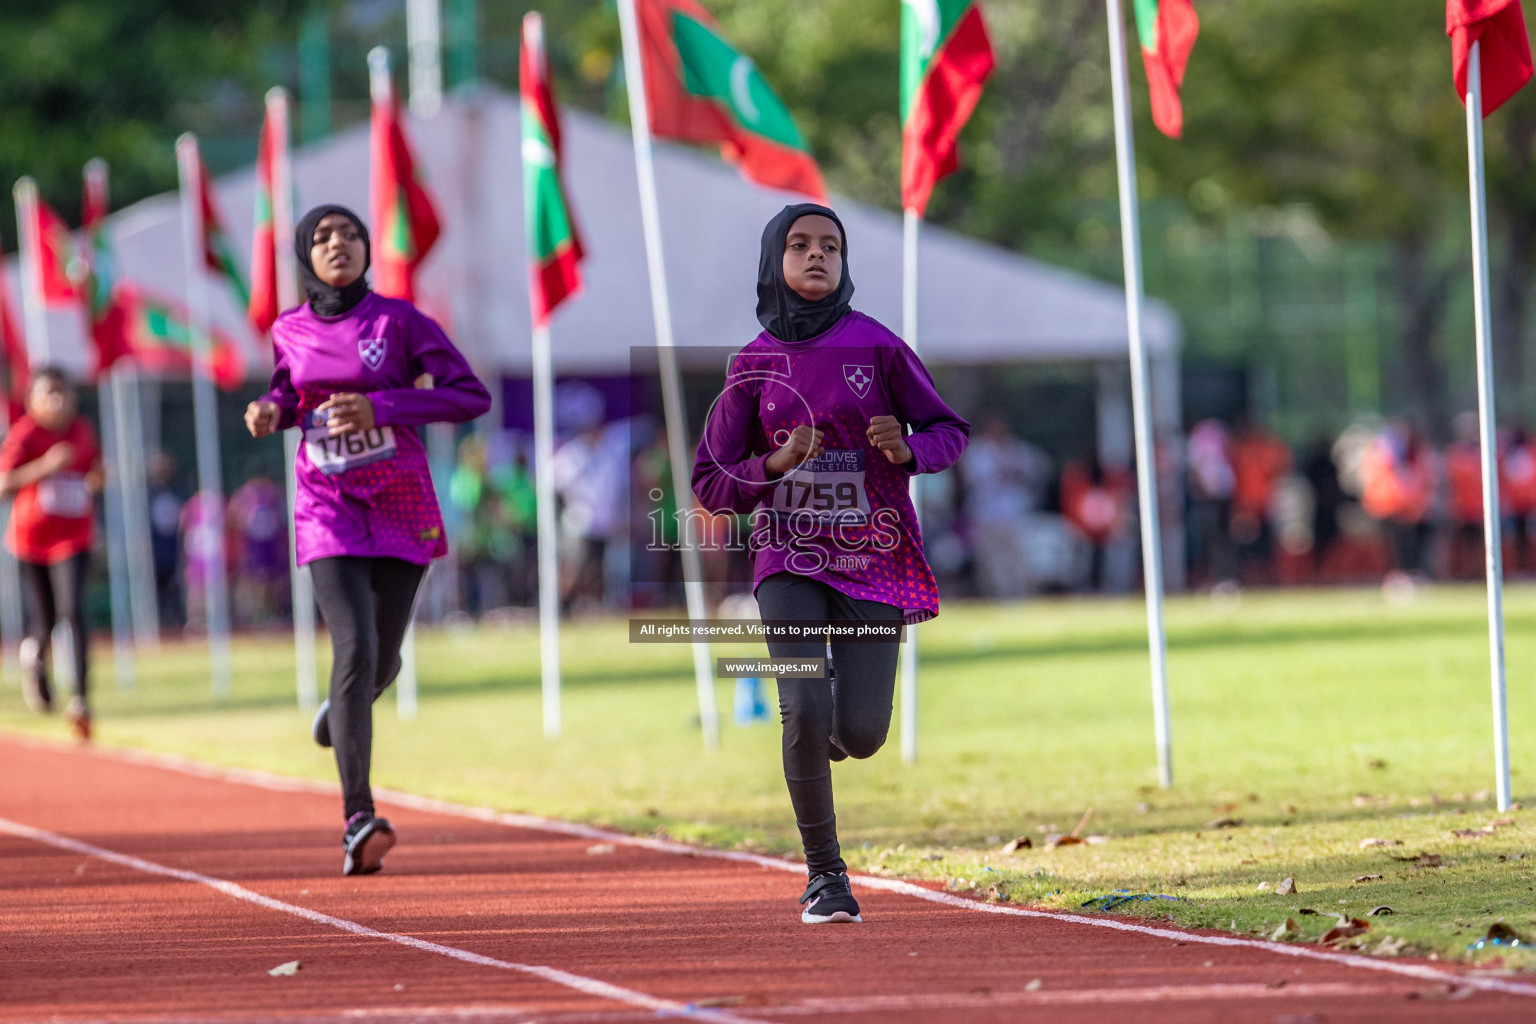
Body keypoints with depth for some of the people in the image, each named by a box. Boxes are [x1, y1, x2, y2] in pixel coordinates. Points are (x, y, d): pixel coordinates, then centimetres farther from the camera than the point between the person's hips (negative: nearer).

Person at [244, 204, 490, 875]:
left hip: (402, 507, 0)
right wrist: (269, 412, -2)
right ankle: (358, 821, -20)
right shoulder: (289, 331, 4)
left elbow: (472, 396, -9)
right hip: (329, 510, 0)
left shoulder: (400, 321, -5)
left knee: (382, 660, 9)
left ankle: (344, 710, 49)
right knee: (354, 647, -18)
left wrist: (380, 407, -19)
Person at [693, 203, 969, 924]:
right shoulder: (754, 366, 2)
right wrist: (776, 464, -15)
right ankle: (825, 874, 0)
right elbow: (710, 484, 4)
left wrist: (908, 448, -17)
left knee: (860, 734, -8)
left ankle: (818, 736, 32)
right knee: (806, 711, -18)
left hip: (872, 559, 0)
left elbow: (950, 431, 5)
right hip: (788, 557, 0)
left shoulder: (876, 346, -2)